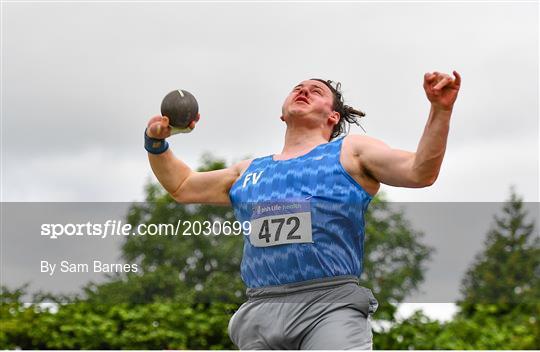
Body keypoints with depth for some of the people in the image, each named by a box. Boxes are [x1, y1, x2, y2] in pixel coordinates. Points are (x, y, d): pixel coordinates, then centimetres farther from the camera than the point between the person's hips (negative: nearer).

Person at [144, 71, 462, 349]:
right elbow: (182, 187, 40)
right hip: (260, 310, 5)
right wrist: (157, 144, 24)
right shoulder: (250, 171, 29)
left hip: (332, 305, -5)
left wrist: (441, 110, -9)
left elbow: (420, 172, 4)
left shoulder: (350, 152, 16)